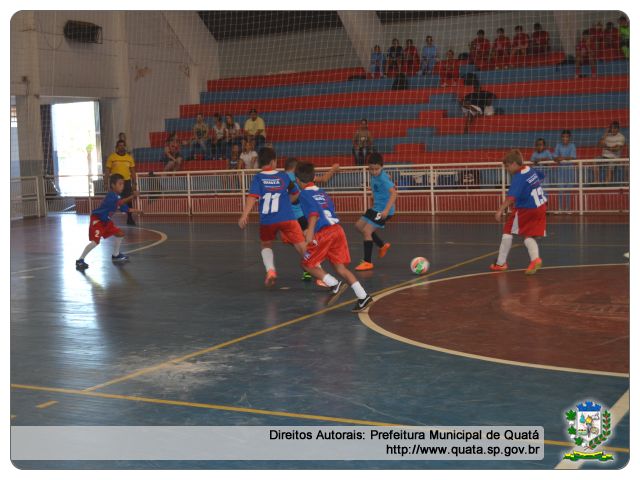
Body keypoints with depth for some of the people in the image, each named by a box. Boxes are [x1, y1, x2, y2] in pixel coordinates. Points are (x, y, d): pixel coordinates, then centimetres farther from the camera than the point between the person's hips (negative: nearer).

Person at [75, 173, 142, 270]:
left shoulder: (118, 197, 5)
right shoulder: (111, 195, -25)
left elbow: (126, 209, 13)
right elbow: (119, 203, -45)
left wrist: (137, 211, 5)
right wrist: (132, 196, -53)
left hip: (106, 220, 10)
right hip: (97, 219, -10)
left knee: (120, 234, 12)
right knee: (95, 241, -19)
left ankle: (115, 255, 28)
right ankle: (80, 261, -8)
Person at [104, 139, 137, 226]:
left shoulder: (129, 157, 6)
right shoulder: (111, 157, -2)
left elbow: (132, 171, 10)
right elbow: (107, 171, 0)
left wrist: (134, 183, 6)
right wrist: (106, 183, -6)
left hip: (126, 181, 2)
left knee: (128, 200, 4)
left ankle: (130, 219, 13)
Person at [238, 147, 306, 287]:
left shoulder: (258, 178, 4)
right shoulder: (283, 176, 12)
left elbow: (253, 196, -12)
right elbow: (296, 194, 28)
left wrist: (244, 215, -19)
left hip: (267, 220, 0)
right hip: (287, 218, 0)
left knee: (265, 245, 25)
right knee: (302, 247, 2)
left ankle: (270, 270, 3)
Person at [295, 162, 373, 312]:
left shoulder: (304, 194, 0)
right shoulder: (322, 193, 22)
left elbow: (314, 211, -15)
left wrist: (310, 231, -26)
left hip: (323, 233, -7)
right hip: (337, 229, 7)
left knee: (307, 264, 9)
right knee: (340, 267, 10)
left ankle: (335, 285, -6)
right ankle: (363, 296, -2)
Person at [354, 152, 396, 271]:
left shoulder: (383, 178, -23)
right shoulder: (374, 176, 3)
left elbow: (393, 193, -35)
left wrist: (386, 210, -42)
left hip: (384, 210, -10)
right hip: (376, 208, 10)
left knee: (366, 231, -14)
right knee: (359, 225, 18)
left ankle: (367, 262, -4)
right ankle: (383, 245, 29)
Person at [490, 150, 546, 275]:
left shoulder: (518, 177, -19)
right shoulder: (531, 170, 5)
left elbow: (511, 196, -33)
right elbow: (541, 177, 29)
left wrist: (501, 210, -39)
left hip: (526, 210, -8)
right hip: (541, 207, 8)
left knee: (508, 231, 6)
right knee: (529, 236, 8)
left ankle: (501, 263, 10)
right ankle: (535, 259, -19)